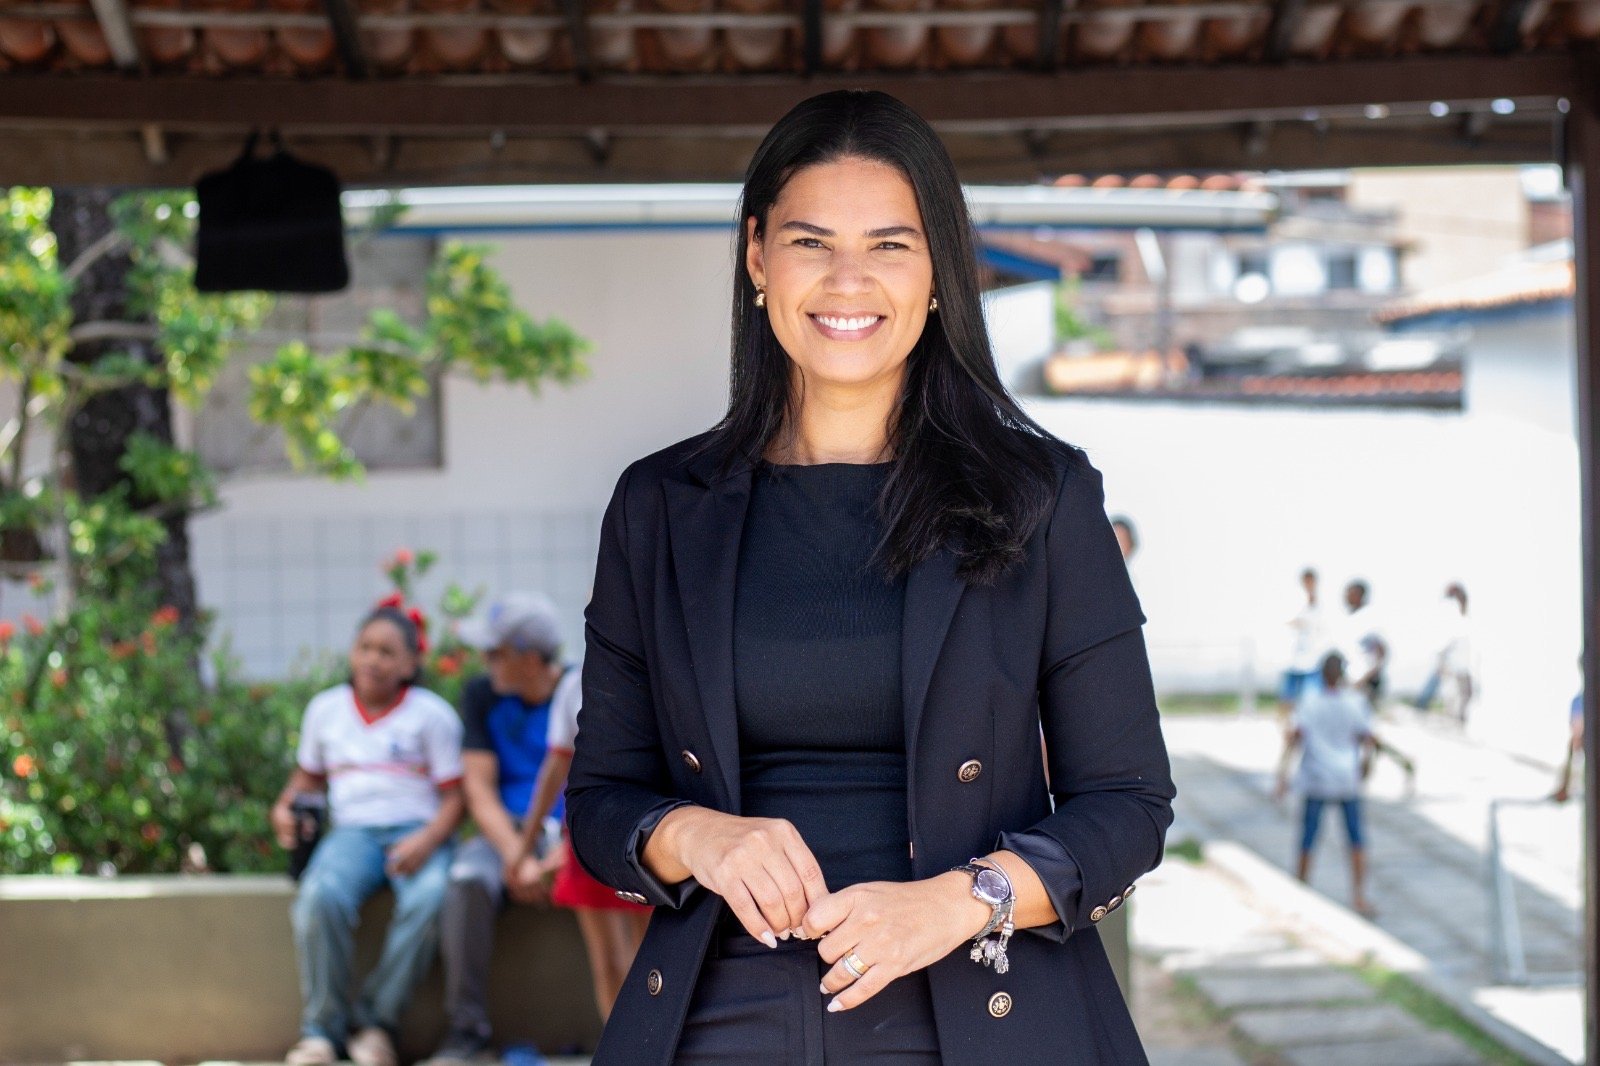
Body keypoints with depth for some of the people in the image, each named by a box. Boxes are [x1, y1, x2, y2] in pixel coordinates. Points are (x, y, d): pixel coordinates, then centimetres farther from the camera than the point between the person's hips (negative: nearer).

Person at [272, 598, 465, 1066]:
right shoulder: (325, 709, 15)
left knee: (428, 900, -35)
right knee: (321, 897, -32)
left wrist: (426, 840, -17)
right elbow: (308, 775, 29)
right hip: (353, 831, 2)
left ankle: (375, 1021, -21)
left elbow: (454, 798, 2)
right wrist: (284, 807, 7)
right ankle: (322, 1028, -20)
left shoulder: (432, 714, 5)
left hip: (418, 831, -2)